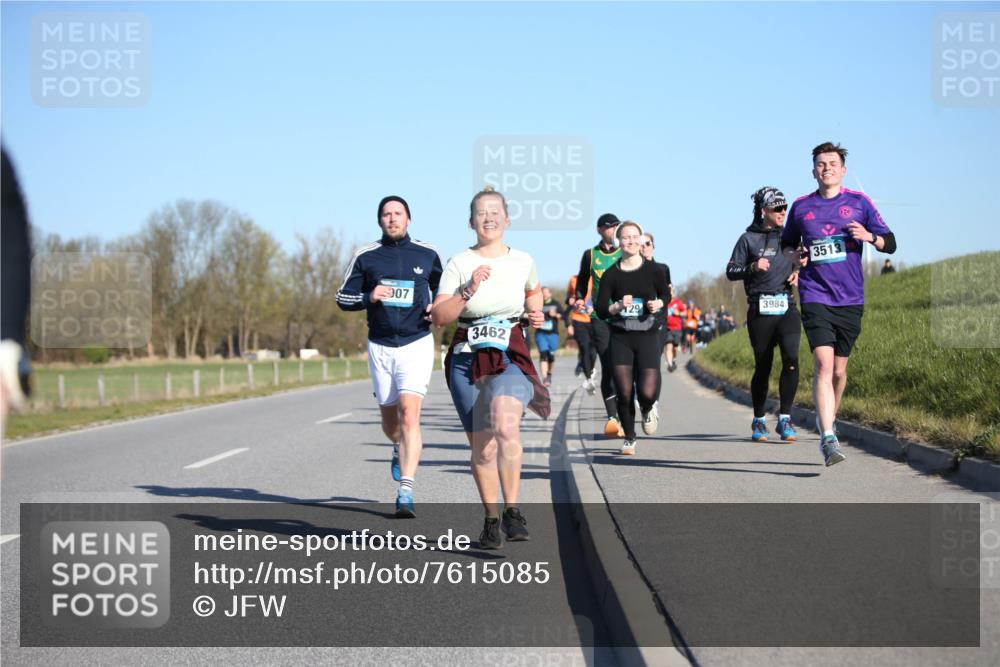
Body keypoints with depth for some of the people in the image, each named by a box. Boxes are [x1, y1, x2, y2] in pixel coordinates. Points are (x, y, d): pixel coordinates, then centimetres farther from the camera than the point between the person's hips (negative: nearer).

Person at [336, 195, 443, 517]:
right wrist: (369, 297, -13)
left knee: (409, 415, -17)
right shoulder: (365, 257, 3)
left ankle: (405, 492, -19)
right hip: (380, 346, 2)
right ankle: (400, 450, 50)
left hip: (416, 344, -2)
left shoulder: (427, 254, 4)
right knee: (389, 419, 13)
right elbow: (342, 297, 6)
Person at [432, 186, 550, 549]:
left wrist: (536, 314, 8)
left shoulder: (523, 261, 6)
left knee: (506, 426, -28)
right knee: (482, 448, 5)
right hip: (467, 359, 0)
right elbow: (439, 317, -8)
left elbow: (534, 291, 28)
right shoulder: (459, 264, -2)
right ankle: (491, 519, 23)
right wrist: (469, 290, -20)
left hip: (510, 356, 0)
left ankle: (513, 509, -18)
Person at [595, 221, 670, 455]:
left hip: (647, 337, -1)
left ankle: (647, 410, 25)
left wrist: (658, 303, -4)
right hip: (620, 338, 1)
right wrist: (618, 307, -19)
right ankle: (629, 438, 19)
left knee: (647, 392, -13)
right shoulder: (611, 274, 0)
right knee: (624, 393, -3)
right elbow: (600, 310, -1)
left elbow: (666, 294, 17)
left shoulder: (653, 270, 1)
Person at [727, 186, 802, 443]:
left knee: (791, 359, -16)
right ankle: (759, 421, 18)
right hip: (760, 310, -2)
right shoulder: (749, 239, 4)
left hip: (787, 308, 2)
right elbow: (731, 271, 2)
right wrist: (753, 267, -15)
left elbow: (801, 264, 26)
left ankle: (784, 418, -9)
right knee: (763, 366, 3)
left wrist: (798, 274, 4)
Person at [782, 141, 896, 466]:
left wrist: (869, 236, -14)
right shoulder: (801, 207, 8)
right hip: (815, 297, -1)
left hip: (850, 299, 1)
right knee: (823, 365, -18)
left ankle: (828, 419, 37)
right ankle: (828, 438, -23)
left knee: (839, 370, 11)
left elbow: (890, 243, 7)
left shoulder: (859, 202, 5)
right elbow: (787, 244, 24)